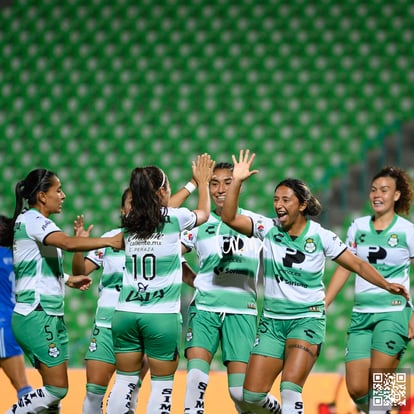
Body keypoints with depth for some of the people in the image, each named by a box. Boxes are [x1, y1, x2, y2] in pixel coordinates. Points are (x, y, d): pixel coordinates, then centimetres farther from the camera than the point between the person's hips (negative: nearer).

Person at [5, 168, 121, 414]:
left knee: (55, 390, 8)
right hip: (37, 317, -10)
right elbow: (68, 243, -30)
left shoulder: (37, 222, 18)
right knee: (57, 389, -11)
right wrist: (110, 241, -30)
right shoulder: (32, 220, -12)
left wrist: (68, 280, 18)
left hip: (52, 317, 10)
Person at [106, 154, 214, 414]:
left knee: (125, 381, 11)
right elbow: (204, 213, 18)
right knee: (162, 384, 4)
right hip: (162, 315, -5)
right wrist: (203, 181, 34)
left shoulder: (129, 223, 7)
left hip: (126, 313, 5)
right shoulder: (175, 218, -5)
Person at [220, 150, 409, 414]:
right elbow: (229, 218, -12)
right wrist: (237, 181, -24)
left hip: (308, 320, -3)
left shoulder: (321, 236, -7)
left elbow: (357, 264, -2)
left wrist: (386, 284, -17)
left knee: (290, 389, -22)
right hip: (272, 320, 3)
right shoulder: (269, 229, -2)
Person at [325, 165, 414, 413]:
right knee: (356, 389, -4)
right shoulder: (358, 226, 10)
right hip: (362, 314, 4)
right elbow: (344, 267, 17)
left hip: (394, 312, -4)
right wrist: (322, 305, 13)